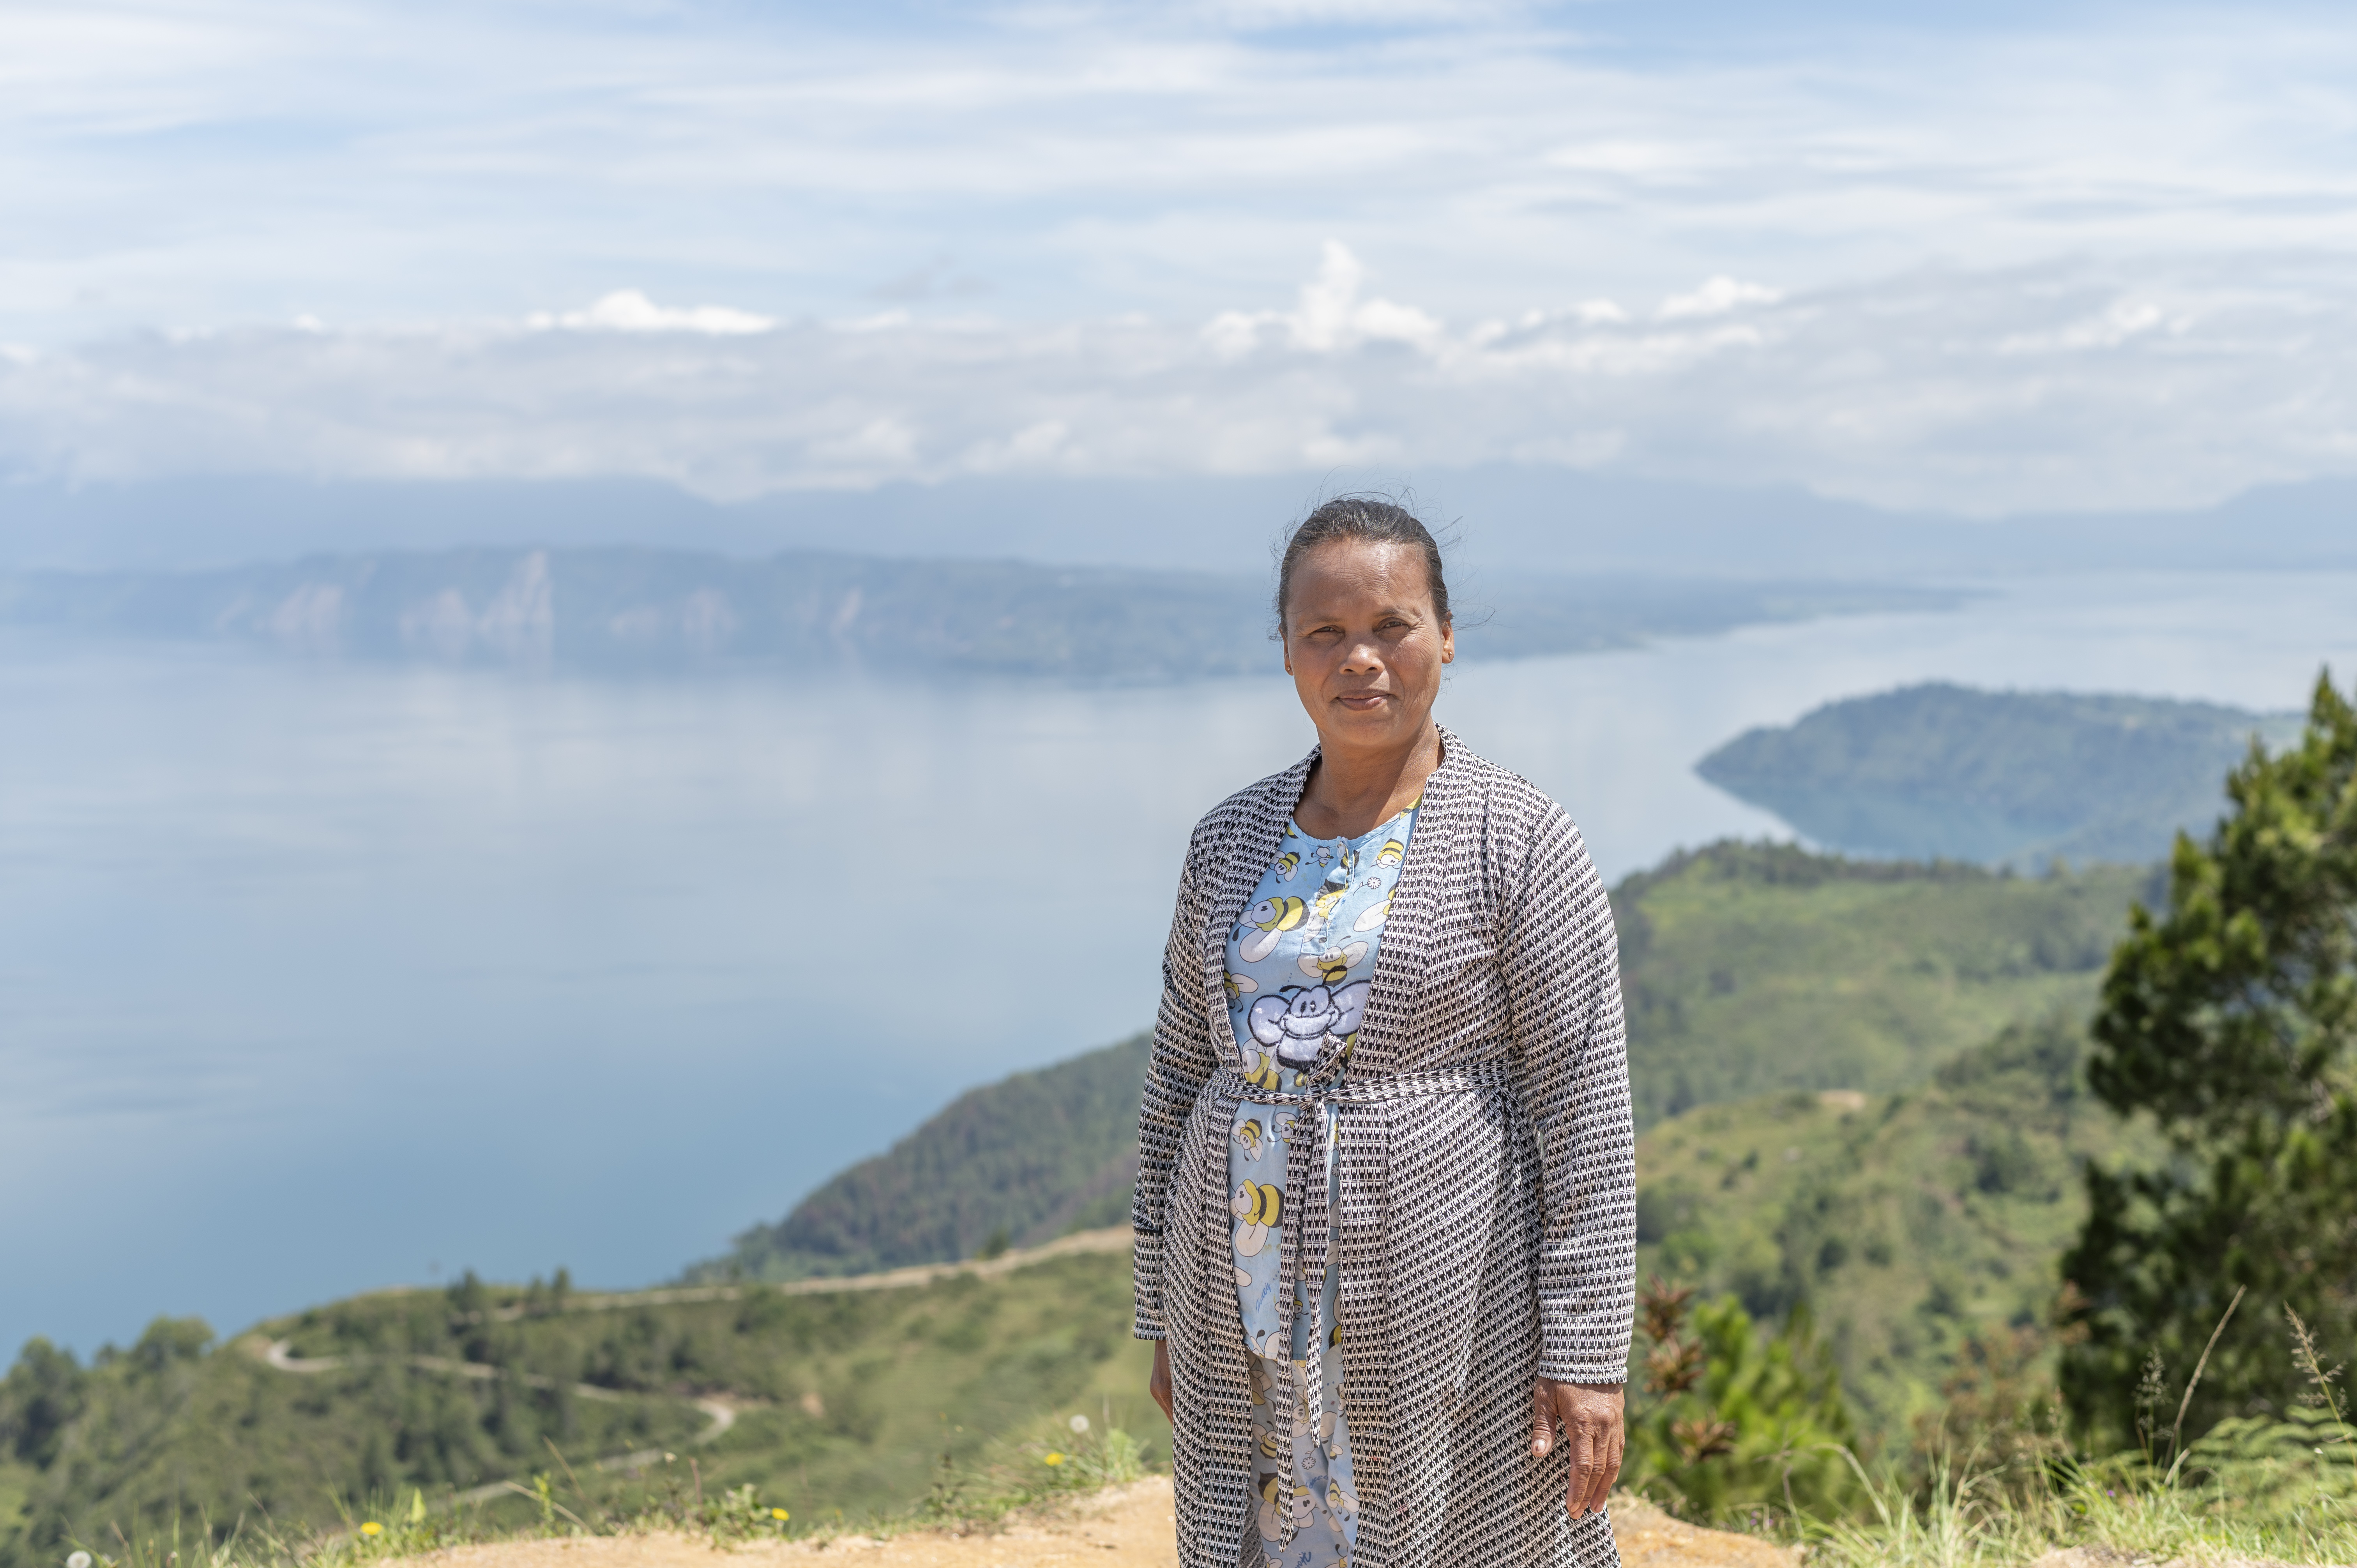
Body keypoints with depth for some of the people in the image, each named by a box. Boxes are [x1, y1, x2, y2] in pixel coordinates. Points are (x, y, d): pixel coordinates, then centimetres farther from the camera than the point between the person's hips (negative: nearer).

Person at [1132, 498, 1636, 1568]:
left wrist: (1586, 1355, -13)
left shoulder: (1517, 844, -7)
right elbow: (1180, 1079, 12)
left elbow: (1587, 1107, -10)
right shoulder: (1229, 843, 8)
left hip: (1440, 1301, -4)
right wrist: (1166, 1318, 12)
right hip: (1252, 1311, 5)